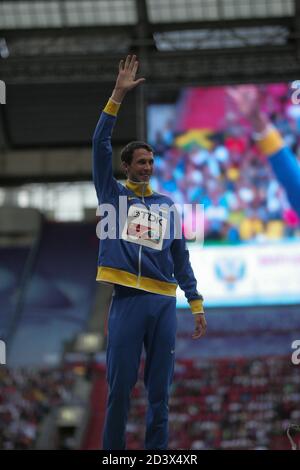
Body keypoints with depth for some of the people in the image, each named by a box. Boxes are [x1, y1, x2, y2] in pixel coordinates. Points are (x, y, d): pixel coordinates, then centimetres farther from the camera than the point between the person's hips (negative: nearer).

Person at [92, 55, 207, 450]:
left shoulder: (167, 204, 18)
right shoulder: (113, 195, 10)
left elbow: (181, 258, 18)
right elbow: (101, 145, -1)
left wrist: (196, 304, 11)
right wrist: (118, 95, -7)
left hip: (165, 302, 3)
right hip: (128, 299, -3)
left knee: (160, 392, 4)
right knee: (119, 390, -4)